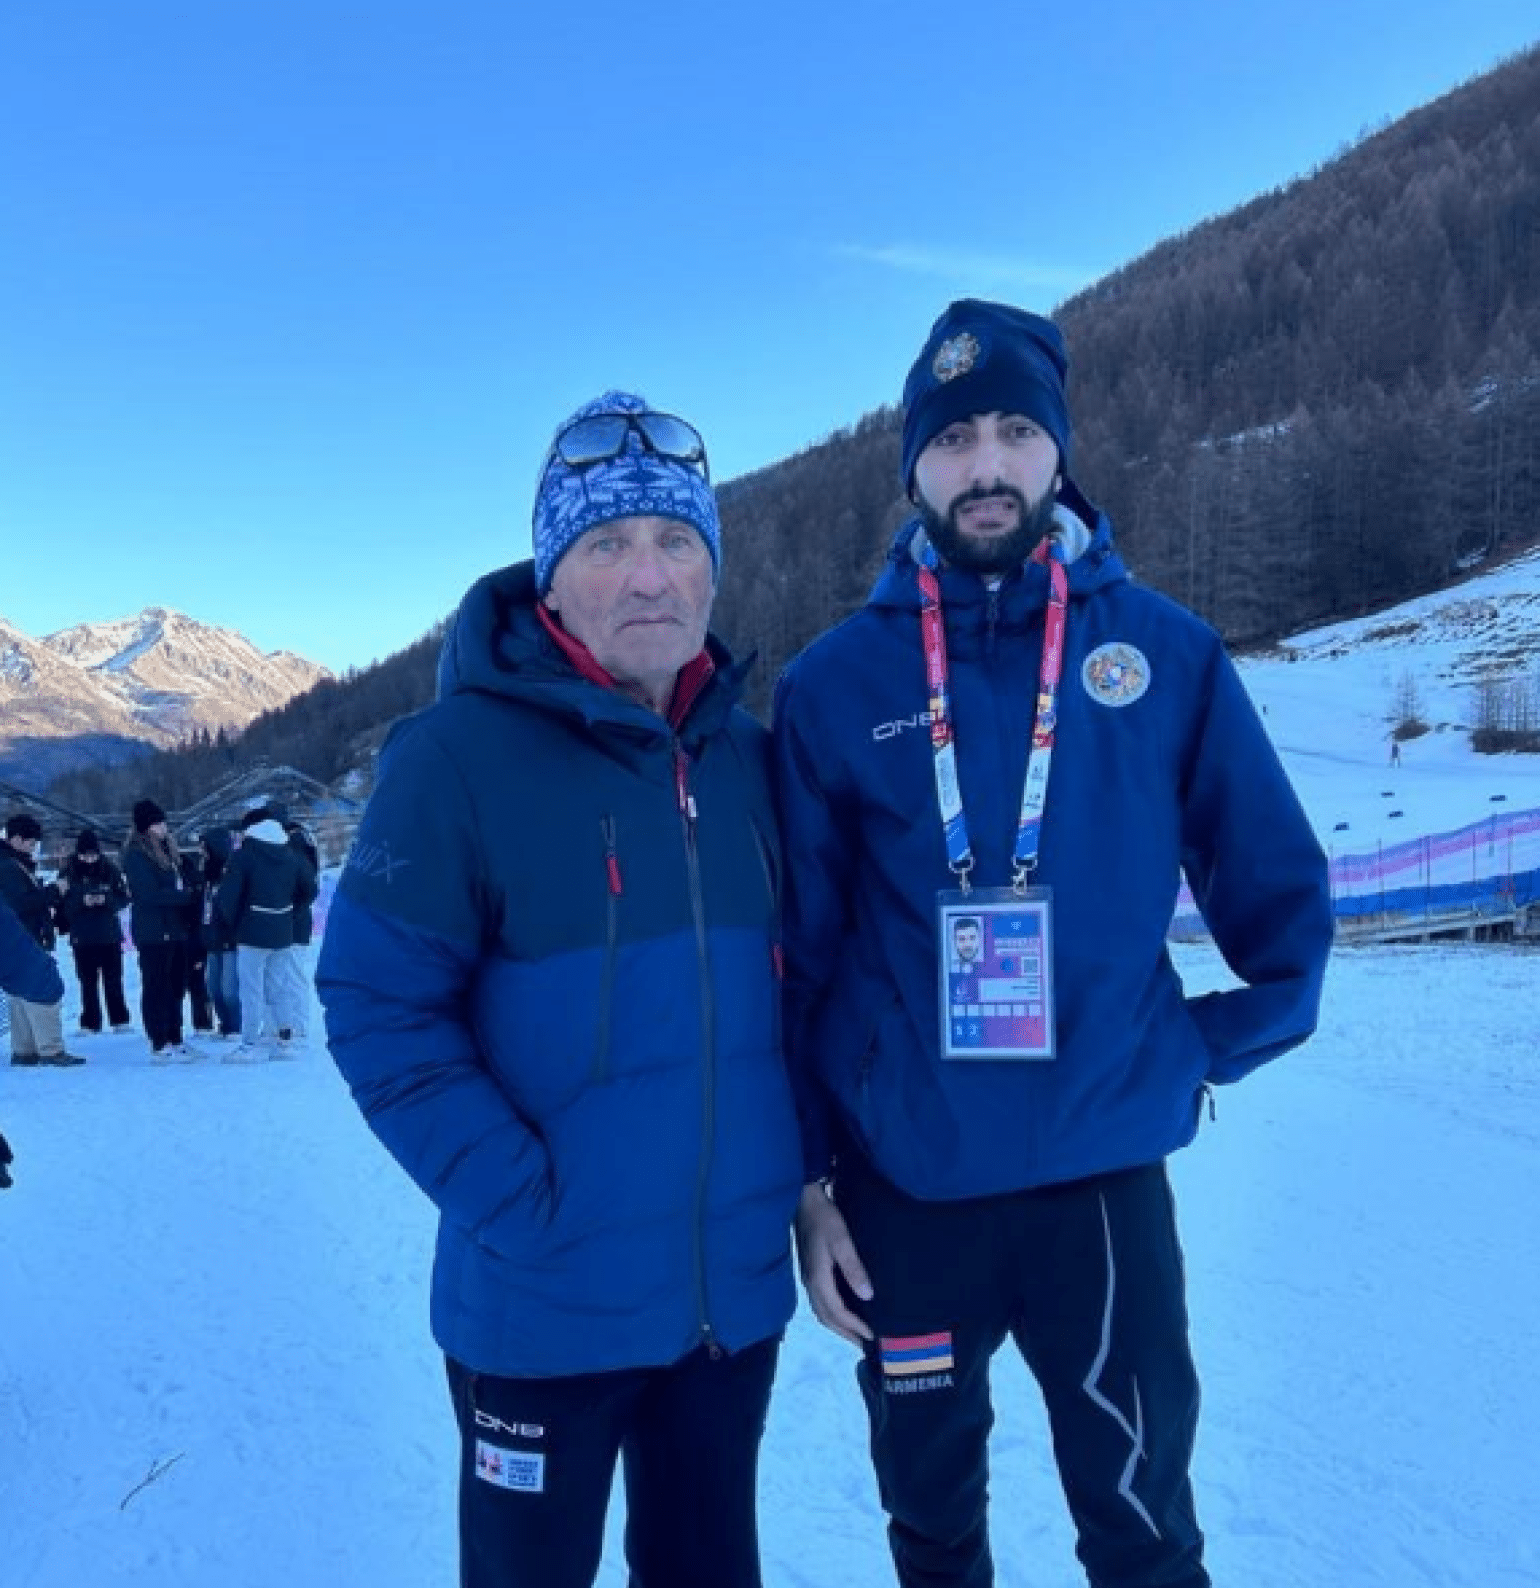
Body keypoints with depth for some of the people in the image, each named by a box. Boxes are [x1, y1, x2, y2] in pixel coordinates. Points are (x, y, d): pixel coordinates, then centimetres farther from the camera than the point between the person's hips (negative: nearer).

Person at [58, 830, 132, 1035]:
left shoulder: (110, 870, 0)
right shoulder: (69, 873, -1)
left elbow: (124, 899, 1)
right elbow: (63, 905, -6)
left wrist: (106, 900, -17)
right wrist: (82, 901, -22)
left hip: (110, 935, 0)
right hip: (82, 938, 0)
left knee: (113, 981, 4)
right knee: (88, 983, 3)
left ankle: (119, 1020, 11)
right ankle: (90, 1023, 9)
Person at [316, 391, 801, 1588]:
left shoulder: (749, 758, 2)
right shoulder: (460, 753, -15)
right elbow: (377, 1007, -15)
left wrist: (811, 1167, 2)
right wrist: (517, 1204, -19)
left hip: (738, 1292, 5)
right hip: (549, 1305, -4)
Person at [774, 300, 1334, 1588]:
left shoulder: (1167, 653, -3)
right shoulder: (835, 684, -4)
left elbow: (1281, 897, 7)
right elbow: (796, 957, -1)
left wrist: (1200, 1054, 0)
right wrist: (809, 1179, 0)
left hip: (1103, 1178, 0)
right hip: (902, 1192, 1)